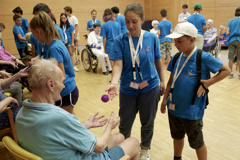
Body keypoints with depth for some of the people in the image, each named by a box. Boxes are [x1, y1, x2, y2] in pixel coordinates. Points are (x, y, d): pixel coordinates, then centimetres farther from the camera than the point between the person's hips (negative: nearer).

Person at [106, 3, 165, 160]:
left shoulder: (152, 38, -6)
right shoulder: (120, 40, -10)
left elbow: (158, 61, 4)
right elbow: (118, 64, -17)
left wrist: (162, 81, 9)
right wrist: (114, 83, -34)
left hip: (150, 88, 1)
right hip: (128, 89, 0)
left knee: (147, 123, 17)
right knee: (124, 124, 15)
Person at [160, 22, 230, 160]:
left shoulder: (204, 57, -16)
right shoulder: (176, 58, -1)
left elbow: (226, 70, -7)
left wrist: (207, 83, -16)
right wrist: (165, 99, 8)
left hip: (192, 110, -5)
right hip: (174, 107, 6)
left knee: (197, 142, 14)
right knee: (177, 136, 25)